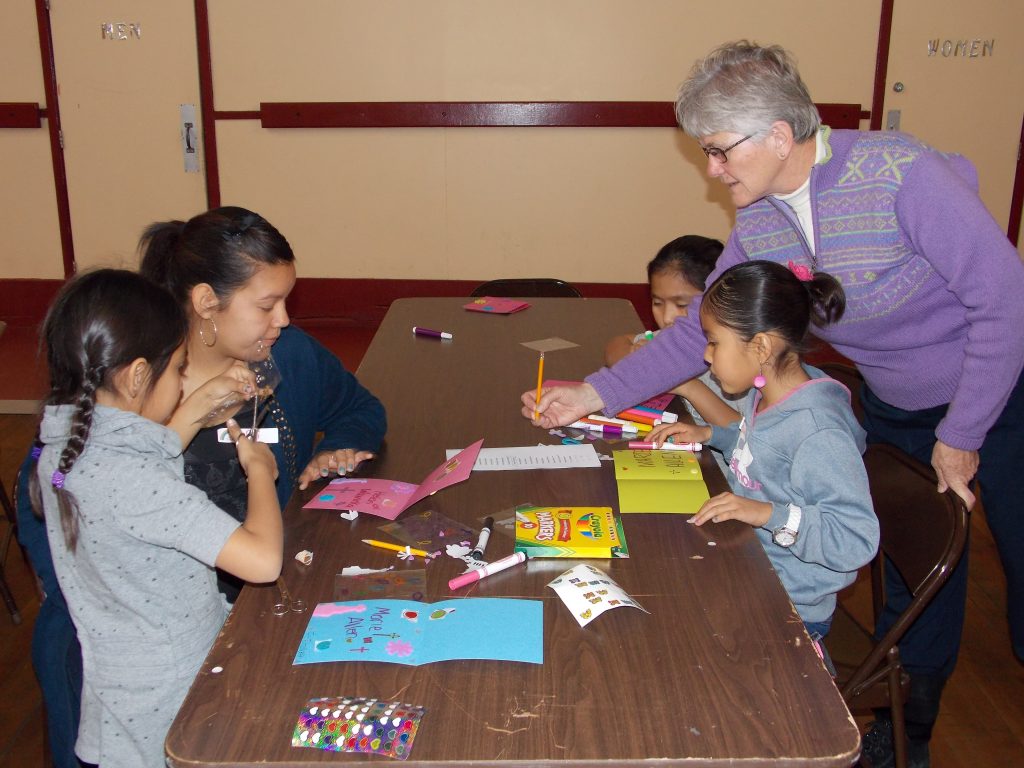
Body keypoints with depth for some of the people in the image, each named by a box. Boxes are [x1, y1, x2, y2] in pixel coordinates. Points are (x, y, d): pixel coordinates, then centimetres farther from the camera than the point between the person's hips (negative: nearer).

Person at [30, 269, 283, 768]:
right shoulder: (131, 482, -33)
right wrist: (259, 468, -20)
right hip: (168, 702, -8)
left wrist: (200, 404, 11)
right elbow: (263, 560, -37)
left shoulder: (65, 446, -5)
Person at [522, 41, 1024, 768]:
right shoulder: (759, 226, -9)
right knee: (914, 577, 15)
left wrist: (962, 434, -18)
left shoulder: (899, 173, -29)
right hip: (896, 408, 5)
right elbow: (697, 332, -2)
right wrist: (593, 393, -8)